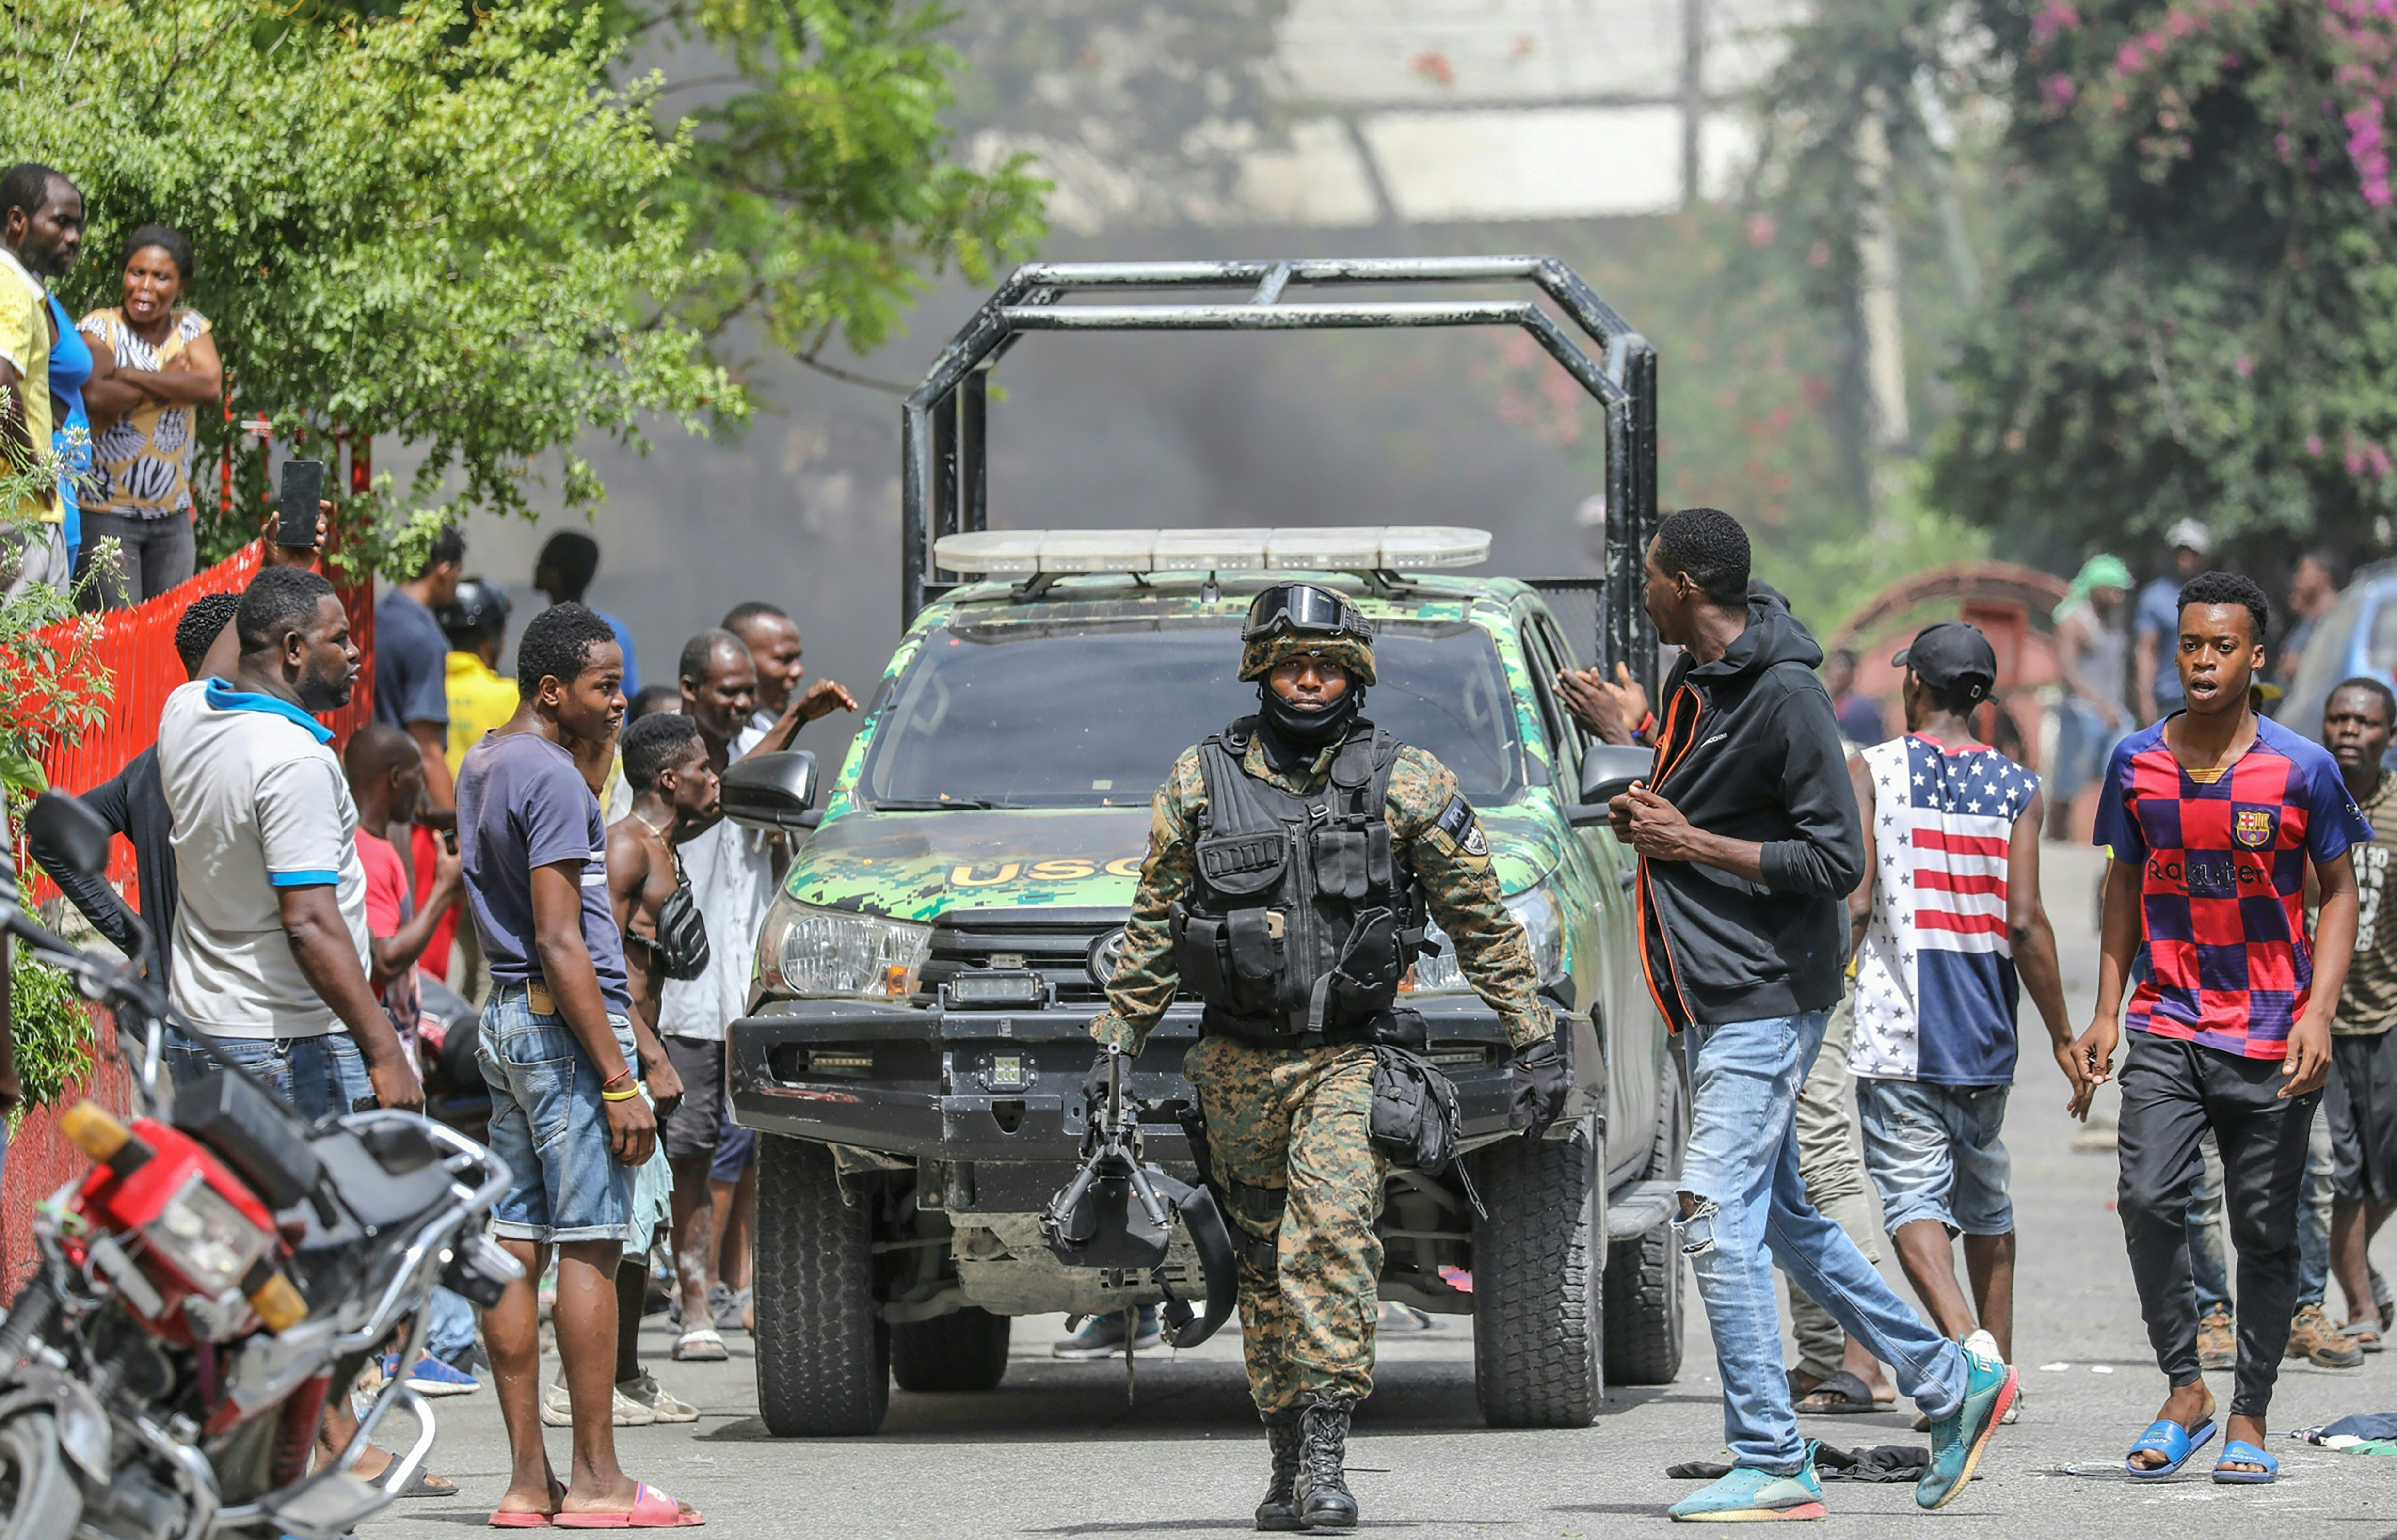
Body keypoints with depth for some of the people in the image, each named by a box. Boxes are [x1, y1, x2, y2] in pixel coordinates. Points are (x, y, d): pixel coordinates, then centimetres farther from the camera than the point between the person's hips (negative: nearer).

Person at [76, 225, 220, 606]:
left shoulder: (191, 328, 10)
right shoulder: (100, 327, -2)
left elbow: (211, 388, -9)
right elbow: (96, 397, -20)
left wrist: (129, 376, -12)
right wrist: (171, 381, -9)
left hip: (173, 517, 4)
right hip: (107, 514, -4)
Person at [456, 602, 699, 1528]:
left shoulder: (481, 768, 15)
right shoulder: (551, 780, -15)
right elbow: (561, 945, -19)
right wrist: (618, 1080, -19)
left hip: (505, 1022, 9)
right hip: (565, 1026, -9)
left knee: (516, 1246, 6)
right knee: (589, 1247, -6)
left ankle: (528, 1479, 7)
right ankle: (596, 1478, -6)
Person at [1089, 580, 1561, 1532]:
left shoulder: (1406, 785, 0)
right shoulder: (1202, 784, 6)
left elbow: (1484, 923, 5)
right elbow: (1153, 932, 14)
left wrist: (1535, 1043, 2)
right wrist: (1115, 1048, 13)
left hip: (1349, 1059, -3)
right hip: (1237, 1063, 3)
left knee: (1332, 1226, -22)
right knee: (1265, 1264, 6)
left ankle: (1325, 1454, -24)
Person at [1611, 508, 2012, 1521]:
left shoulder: (1785, 696, -17)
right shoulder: (1693, 682, 12)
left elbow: (1838, 862, -18)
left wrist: (1691, 844, -17)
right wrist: (1648, 818, 4)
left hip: (1768, 1000, -10)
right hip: (1717, 1005, 10)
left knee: (1719, 1221, -12)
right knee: (1778, 1221, 14)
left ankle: (1772, 1466, -9)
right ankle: (1951, 1384, 23)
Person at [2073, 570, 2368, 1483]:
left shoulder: (2302, 770, -5)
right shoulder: (2137, 763, 3)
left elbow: (2340, 893, 1)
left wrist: (2318, 1013, -10)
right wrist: (2107, 1011, 9)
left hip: (2271, 1040, -2)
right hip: (2168, 1026, 2)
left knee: (2266, 1230, 2)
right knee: (2148, 1199, -15)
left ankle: (2250, 1417, 13)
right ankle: (2183, 1391, -1)